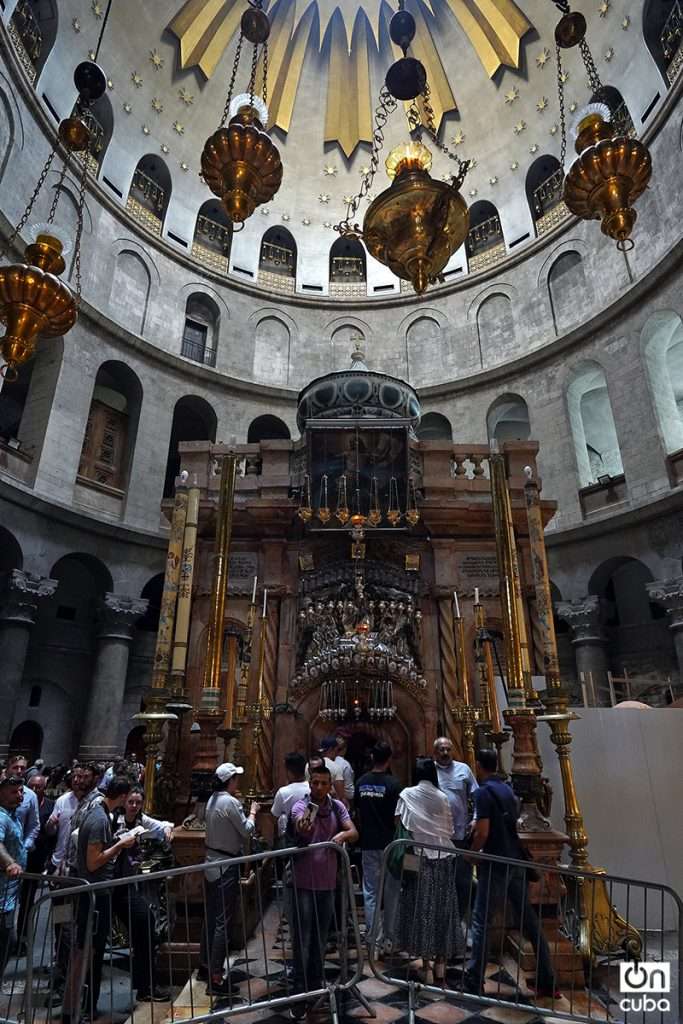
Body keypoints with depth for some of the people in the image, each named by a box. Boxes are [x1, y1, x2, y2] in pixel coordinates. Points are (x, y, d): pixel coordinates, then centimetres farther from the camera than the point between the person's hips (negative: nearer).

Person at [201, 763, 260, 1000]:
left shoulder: (212, 800, 5)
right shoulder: (231, 802, -21)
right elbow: (247, 831, -14)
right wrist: (252, 813, 1)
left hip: (212, 862, 9)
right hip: (226, 865, -9)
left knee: (211, 917, 20)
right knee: (223, 922, -2)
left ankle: (205, 965, 33)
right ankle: (216, 979, 3)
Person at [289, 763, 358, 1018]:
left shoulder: (337, 806, -2)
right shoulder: (300, 806, -15)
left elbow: (354, 833, -10)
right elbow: (301, 829, -36)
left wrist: (343, 835, -33)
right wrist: (302, 827, -61)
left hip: (327, 882, 4)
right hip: (304, 883, -4)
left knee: (320, 939, 18)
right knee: (302, 940, 2)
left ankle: (316, 986, 34)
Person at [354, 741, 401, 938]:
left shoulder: (361, 782, 1)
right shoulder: (392, 783, -13)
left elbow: (357, 813, 8)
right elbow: (397, 816, -11)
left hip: (367, 843, 4)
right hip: (388, 842, -3)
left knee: (370, 890, 12)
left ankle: (370, 933, 17)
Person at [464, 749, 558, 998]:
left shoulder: (483, 792, -14)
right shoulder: (507, 789, 10)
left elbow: (483, 833, -20)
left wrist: (472, 853, -3)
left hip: (496, 865, -7)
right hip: (516, 863, 8)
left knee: (481, 922, 4)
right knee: (529, 921, 14)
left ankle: (474, 983, 10)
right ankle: (547, 982, 21)